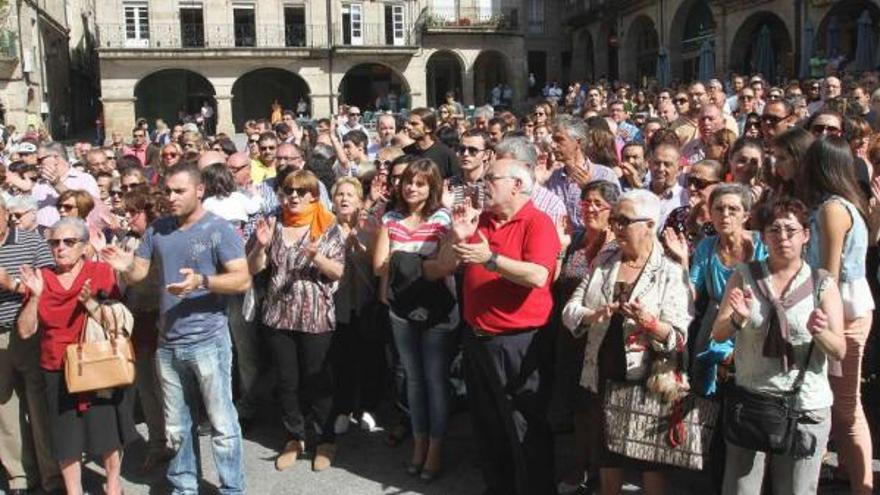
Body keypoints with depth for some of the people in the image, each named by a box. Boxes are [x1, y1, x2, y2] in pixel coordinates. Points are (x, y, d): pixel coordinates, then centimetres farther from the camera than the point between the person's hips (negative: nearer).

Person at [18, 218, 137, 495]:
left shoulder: (101, 272, -6)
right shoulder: (41, 278, 2)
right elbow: (25, 331, -2)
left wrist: (89, 303, -27)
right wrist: (35, 295, -15)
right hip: (56, 372, 3)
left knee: (107, 430, 8)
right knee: (65, 438, 10)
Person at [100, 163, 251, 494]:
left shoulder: (218, 229, -9)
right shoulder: (157, 230, 8)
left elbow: (242, 280, -16)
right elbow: (138, 273, 11)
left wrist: (201, 281, -30)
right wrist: (125, 267, -12)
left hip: (208, 341, -5)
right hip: (168, 343, 6)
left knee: (222, 423, 1)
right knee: (177, 426, 16)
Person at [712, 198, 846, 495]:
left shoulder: (822, 285, 3)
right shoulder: (744, 276, 5)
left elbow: (839, 352, -2)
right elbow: (718, 335, 0)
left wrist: (819, 332, -23)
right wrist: (738, 319, -22)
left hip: (806, 407, 0)